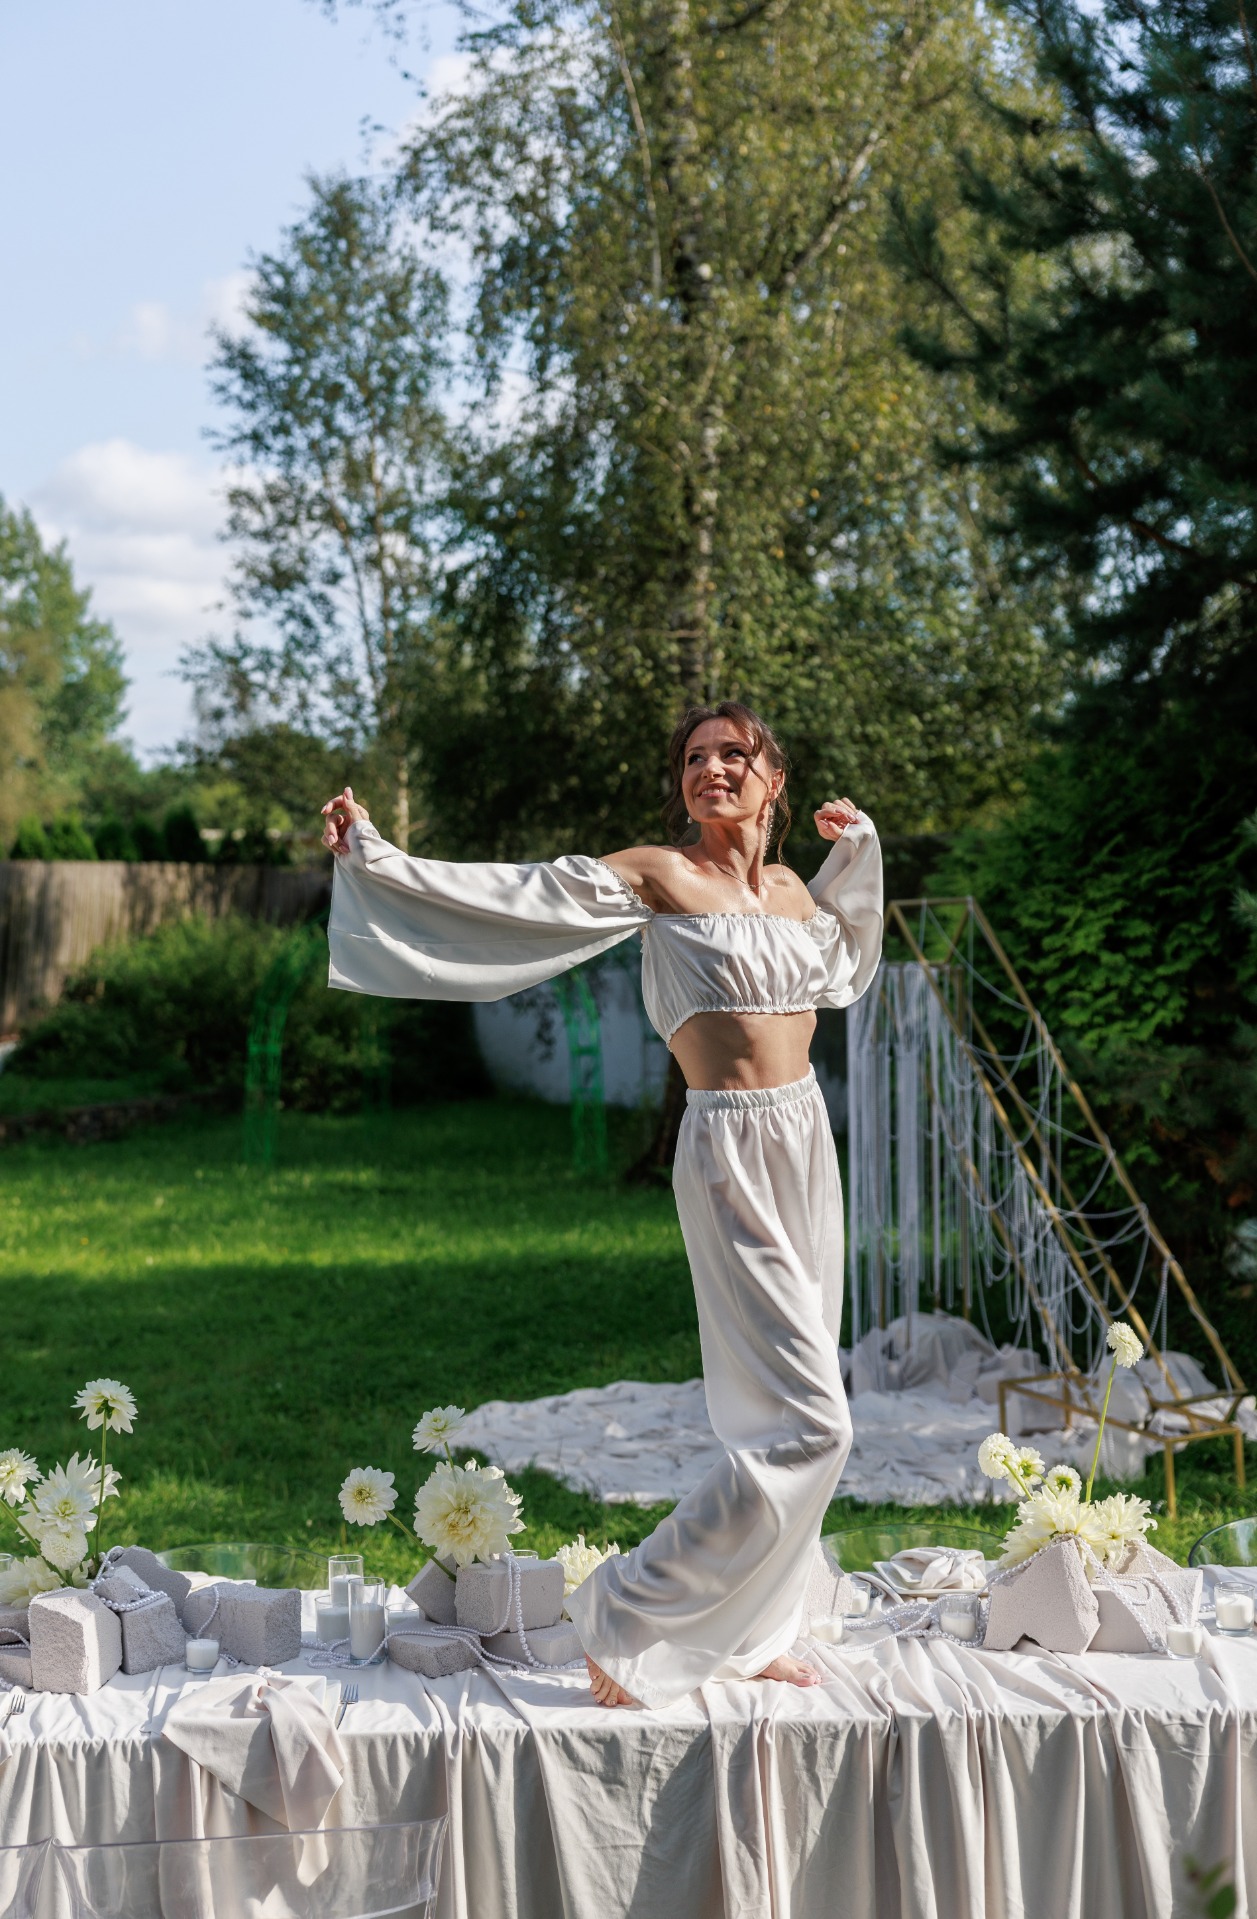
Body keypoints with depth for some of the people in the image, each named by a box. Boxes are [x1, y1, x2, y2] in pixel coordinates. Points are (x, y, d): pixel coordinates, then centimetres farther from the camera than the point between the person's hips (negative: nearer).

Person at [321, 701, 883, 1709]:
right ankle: (627, 1619, -6)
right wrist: (379, 858, -14)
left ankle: (751, 1633, 23)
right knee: (807, 1423, -14)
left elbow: (846, 955, 36)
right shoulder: (658, 875, -7)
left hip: (807, 1144, 8)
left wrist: (856, 846, 31)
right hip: (731, 1157, -8)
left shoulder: (792, 892, 12)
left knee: (781, 1413, 11)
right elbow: (508, 895, -9)